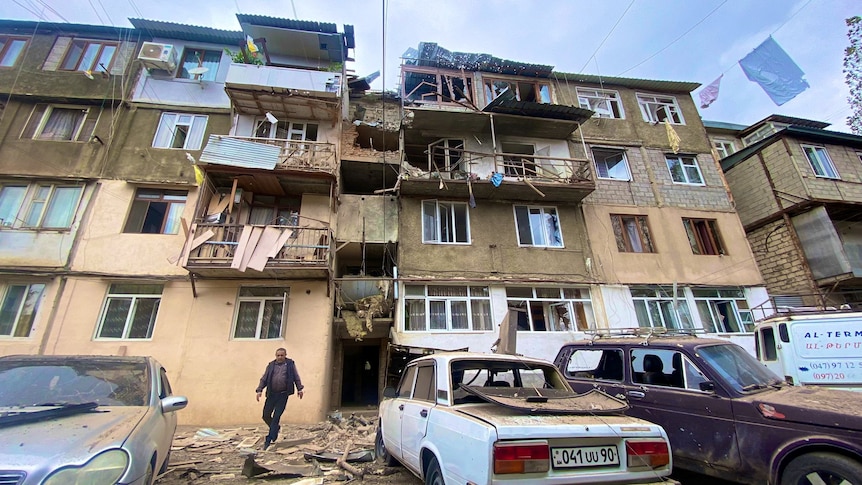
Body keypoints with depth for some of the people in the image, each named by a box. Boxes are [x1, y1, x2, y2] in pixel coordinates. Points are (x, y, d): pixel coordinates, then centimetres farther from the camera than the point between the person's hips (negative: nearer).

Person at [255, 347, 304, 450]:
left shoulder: (290, 364, 1)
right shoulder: (271, 365, 6)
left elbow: (296, 377, 5)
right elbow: (264, 379, 7)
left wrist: (299, 389, 1)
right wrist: (259, 390, -3)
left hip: (283, 395, -3)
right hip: (271, 394, 3)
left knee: (276, 417, -2)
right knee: (266, 415, 5)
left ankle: (269, 440, 11)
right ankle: (276, 428, 33)